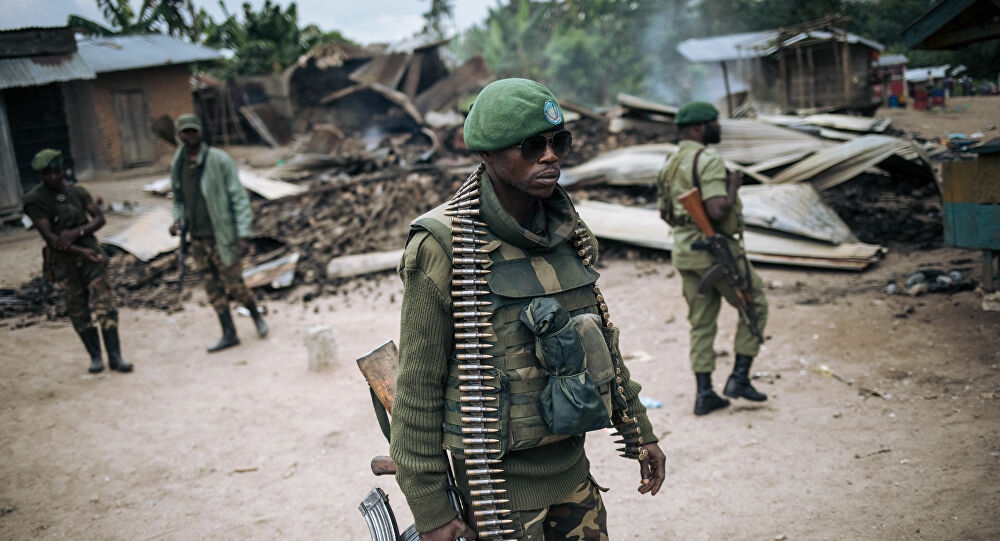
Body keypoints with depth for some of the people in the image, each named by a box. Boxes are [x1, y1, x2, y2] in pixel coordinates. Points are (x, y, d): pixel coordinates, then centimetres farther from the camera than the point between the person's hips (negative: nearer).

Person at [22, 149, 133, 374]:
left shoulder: (77, 192, 5)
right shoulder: (35, 200, -5)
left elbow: (99, 218, 2)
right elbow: (49, 237, -12)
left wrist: (78, 231, -16)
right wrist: (81, 251, -20)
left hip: (90, 251, 1)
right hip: (63, 260, -1)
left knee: (104, 304, -6)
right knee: (79, 311, 5)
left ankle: (115, 357, -5)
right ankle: (95, 357, 16)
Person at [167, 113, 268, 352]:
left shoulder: (219, 160, -10)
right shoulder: (178, 165, 6)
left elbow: (239, 198, -11)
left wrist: (243, 235, -16)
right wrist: (177, 220, -1)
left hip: (222, 235, -5)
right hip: (197, 238, 5)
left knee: (233, 284, -1)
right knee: (213, 288, 8)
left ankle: (256, 315, 26)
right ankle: (229, 334, 16)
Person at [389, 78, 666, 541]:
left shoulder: (564, 229, 2)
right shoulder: (441, 249, -17)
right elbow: (418, 388, -14)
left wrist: (638, 432, 16)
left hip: (573, 470, 6)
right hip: (501, 481, -6)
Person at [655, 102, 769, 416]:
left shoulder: (671, 164, 11)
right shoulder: (708, 160, -17)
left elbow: (664, 213, 17)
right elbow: (718, 211, -27)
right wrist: (733, 186, -11)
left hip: (684, 252, 8)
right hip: (717, 251, -8)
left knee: (701, 323, 13)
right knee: (755, 306, 11)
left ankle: (704, 394, 14)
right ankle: (739, 378, 9)